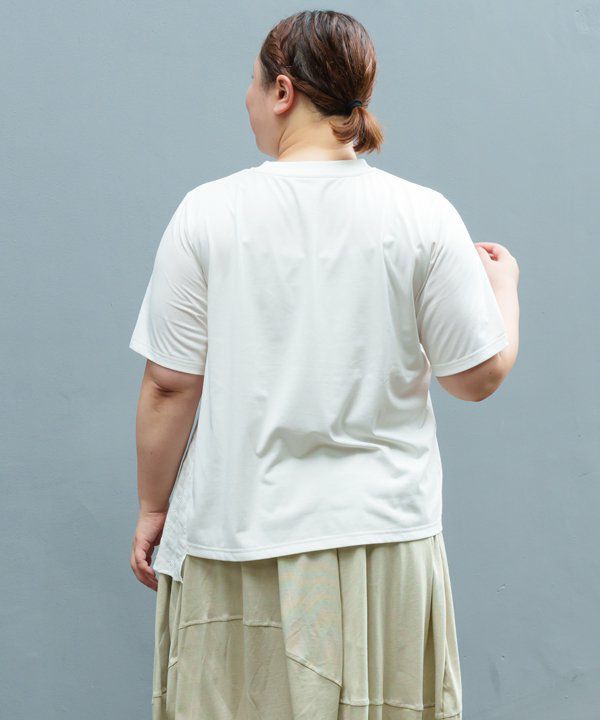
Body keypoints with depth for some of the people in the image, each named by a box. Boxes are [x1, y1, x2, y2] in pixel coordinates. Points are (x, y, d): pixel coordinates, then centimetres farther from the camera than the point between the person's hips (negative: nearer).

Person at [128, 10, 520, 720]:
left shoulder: (207, 213, -7)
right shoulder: (425, 215, -5)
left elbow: (169, 387, -6)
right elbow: (480, 375, -1)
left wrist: (152, 508, 7)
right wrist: (504, 284, 18)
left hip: (238, 535, -1)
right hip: (385, 531, 1)